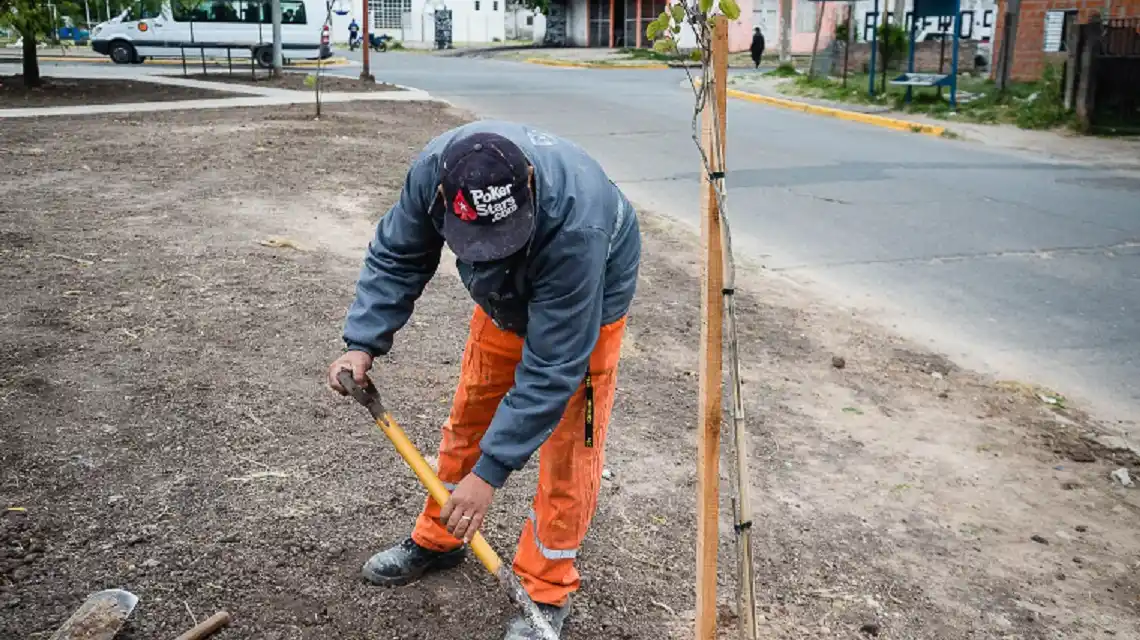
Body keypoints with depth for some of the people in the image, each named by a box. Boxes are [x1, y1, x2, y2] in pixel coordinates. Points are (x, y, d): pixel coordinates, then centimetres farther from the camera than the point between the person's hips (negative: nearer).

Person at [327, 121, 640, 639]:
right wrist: (362, 343, -25)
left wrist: (490, 471, -37)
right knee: (468, 416, 14)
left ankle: (547, 591, 13)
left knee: (567, 447, -5)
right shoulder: (434, 169, -32)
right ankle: (438, 540, 35)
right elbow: (395, 256, -13)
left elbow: (550, 368, -39)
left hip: (588, 301, -5)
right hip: (505, 297, 5)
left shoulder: (577, 228, -45)